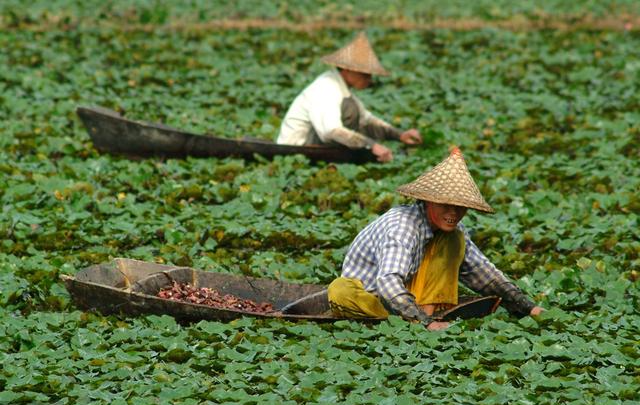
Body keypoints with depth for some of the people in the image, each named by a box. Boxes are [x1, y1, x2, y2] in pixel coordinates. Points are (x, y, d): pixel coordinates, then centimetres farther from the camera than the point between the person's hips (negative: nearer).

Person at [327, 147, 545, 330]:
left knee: (454, 239, -7)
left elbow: (482, 272, 5)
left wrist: (526, 307, -2)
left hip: (412, 297, 6)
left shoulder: (450, 228, -4)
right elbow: (388, 282, -43)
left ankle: (430, 309, -18)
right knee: (340, 292, -41)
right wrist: (425, 322, -54)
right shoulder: (402, 225, -29)